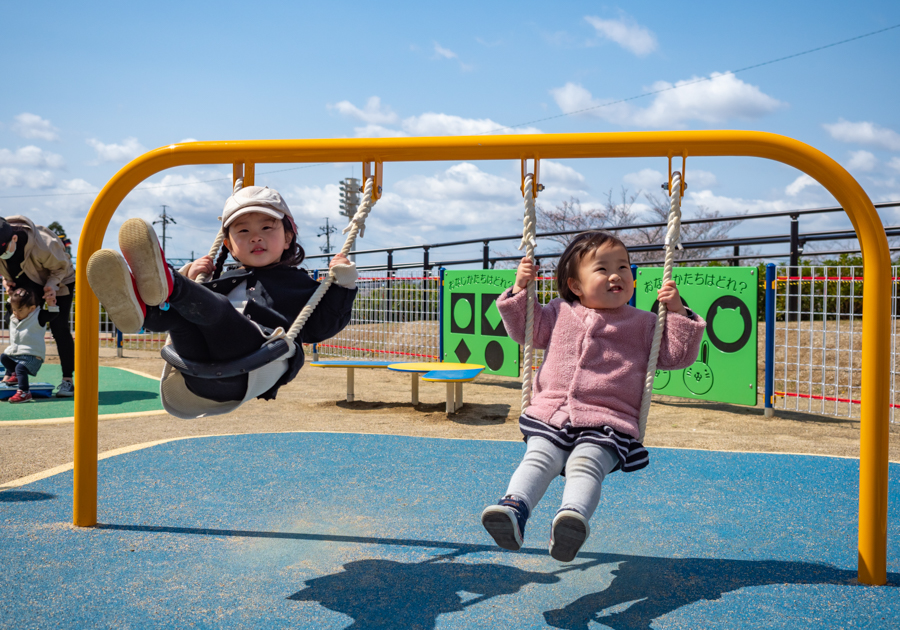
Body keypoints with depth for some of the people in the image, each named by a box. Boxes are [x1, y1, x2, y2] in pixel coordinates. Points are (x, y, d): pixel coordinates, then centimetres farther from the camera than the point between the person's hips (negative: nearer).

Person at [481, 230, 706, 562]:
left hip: (606, 425, -2)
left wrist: (677, 312, -2)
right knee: (538, 459, -24)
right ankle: (514, 507, -39)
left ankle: (573, 515, -50)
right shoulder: (560, 314, 18)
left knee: (585, 466, -30)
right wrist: (520, 289, 16)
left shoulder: (644, 324, 14)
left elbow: (678, 356, 11)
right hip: (551, 416, 3)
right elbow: (524, 329, 29)